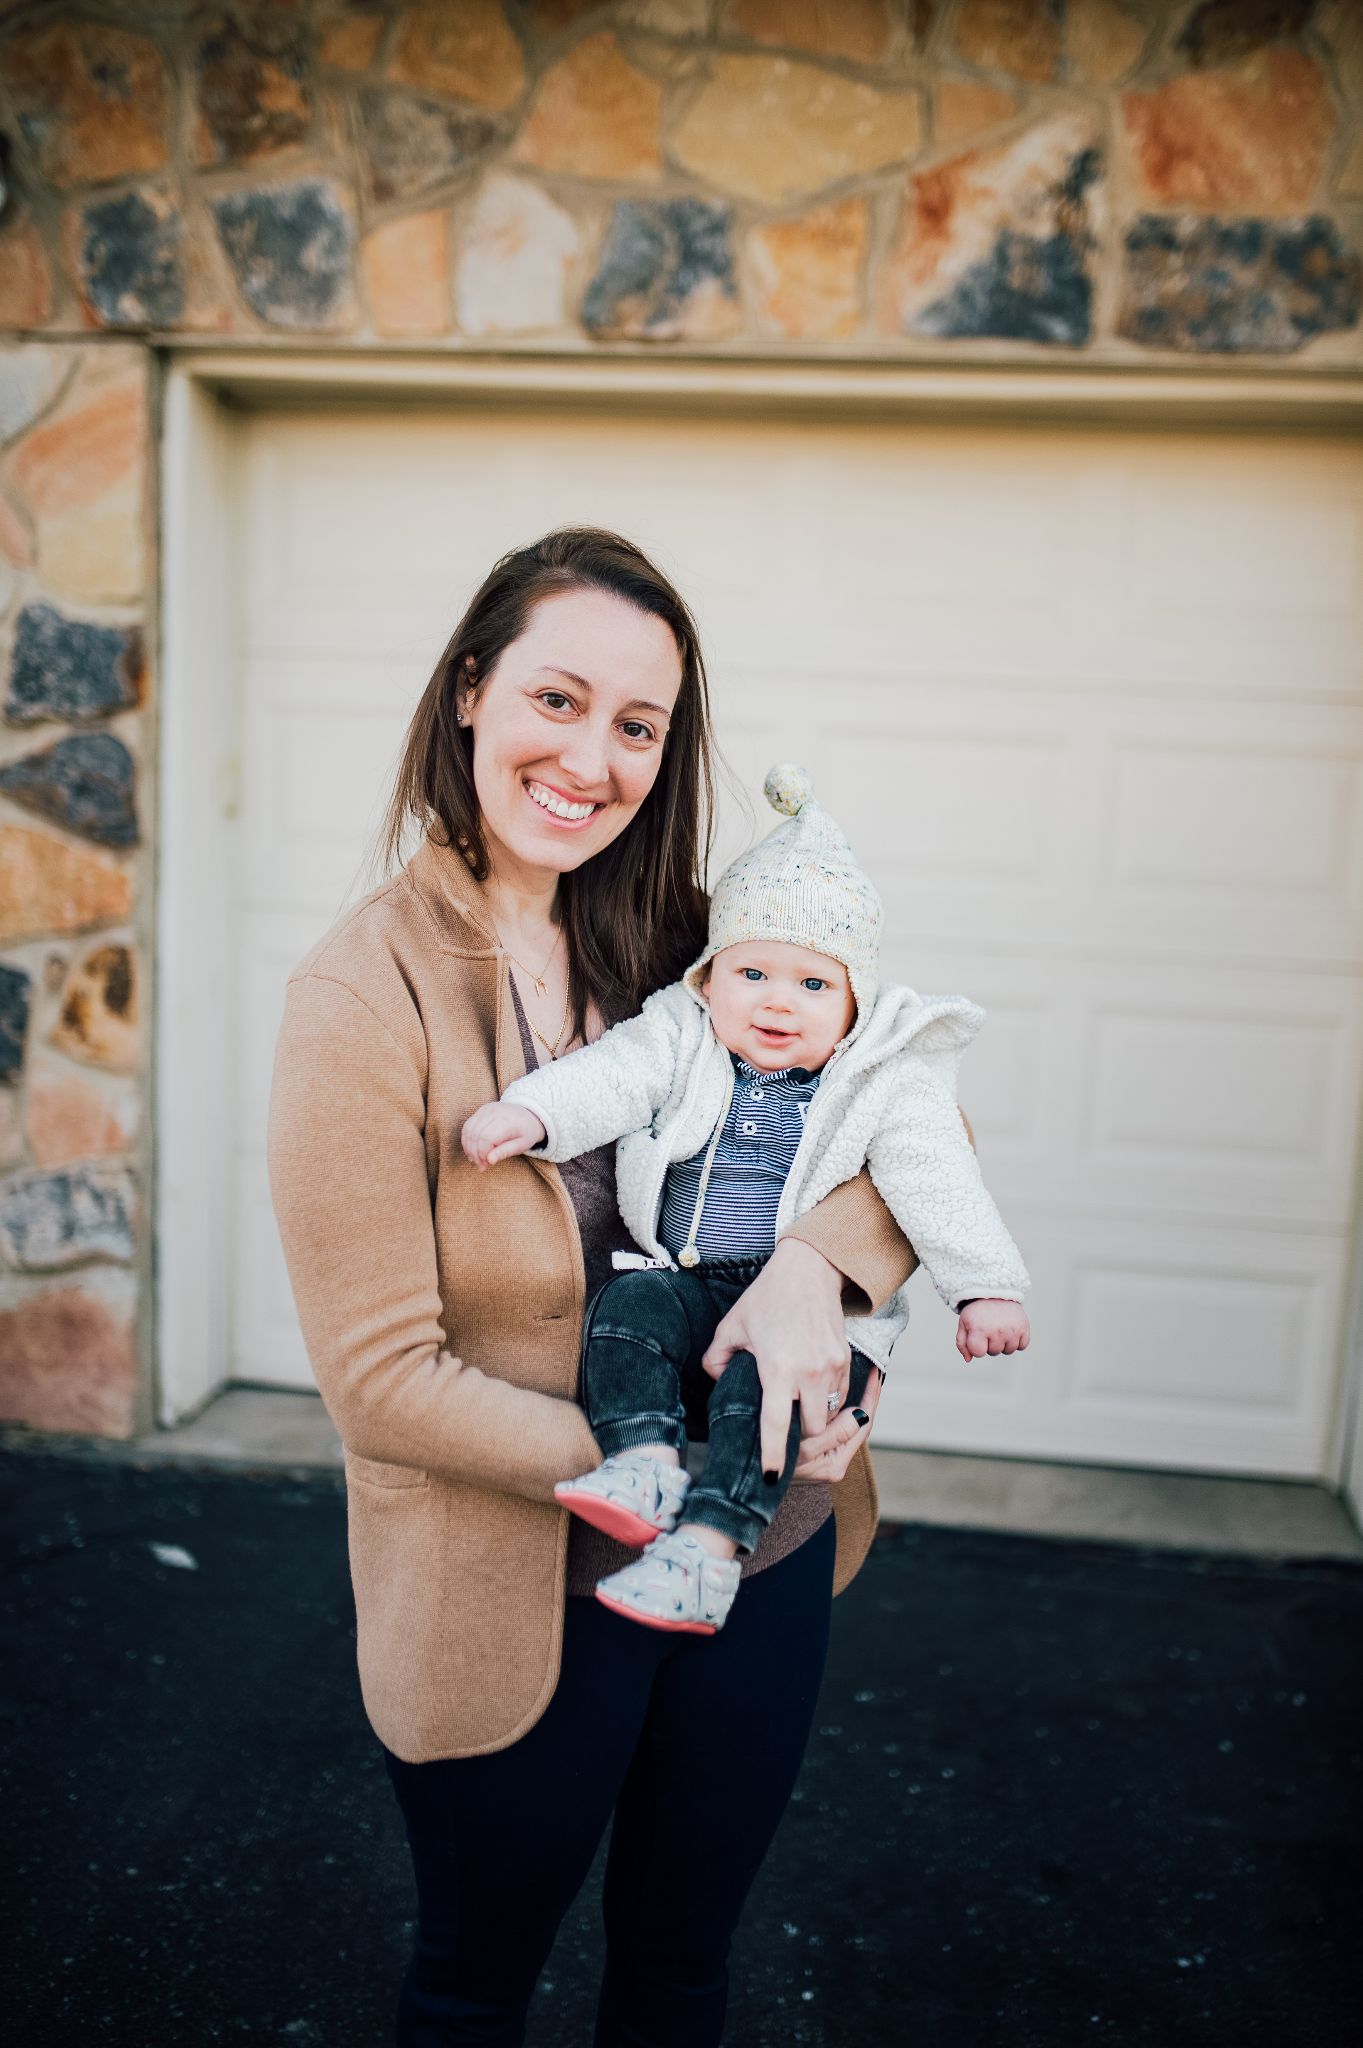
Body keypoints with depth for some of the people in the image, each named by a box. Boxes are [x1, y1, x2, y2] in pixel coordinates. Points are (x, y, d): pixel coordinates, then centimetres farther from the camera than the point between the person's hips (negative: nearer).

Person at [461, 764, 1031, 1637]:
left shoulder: (885, 1080, -1)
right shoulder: (686, 1040, 4)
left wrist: (986, 1287, -15)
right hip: (688, 1282, 3)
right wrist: (529, 1111, -31)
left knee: (767, 1371, -30)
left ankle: (708, 1545, -32)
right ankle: (644, 1461, -30)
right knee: (629, 1305, -25)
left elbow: (937, 1182, -6)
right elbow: (614, 1075, -12)